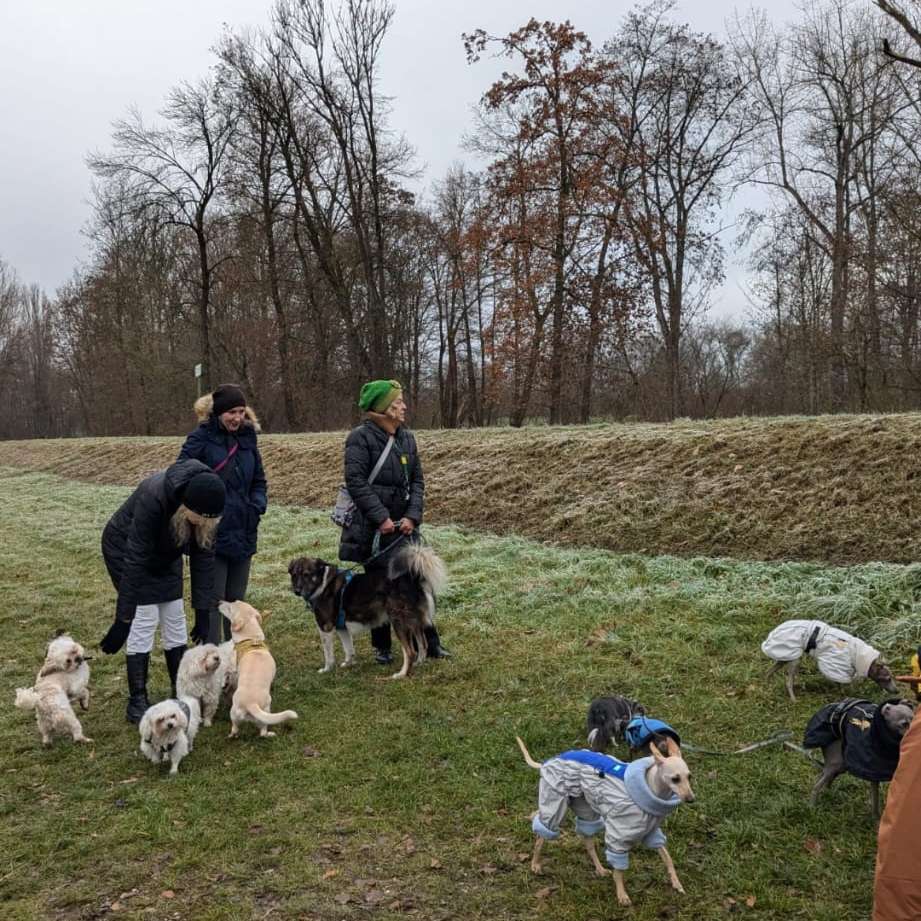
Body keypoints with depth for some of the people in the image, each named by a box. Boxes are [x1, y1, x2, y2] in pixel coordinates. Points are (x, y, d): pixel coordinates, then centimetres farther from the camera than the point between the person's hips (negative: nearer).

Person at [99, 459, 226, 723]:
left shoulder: (203, 505, -24)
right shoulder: (154, 497, -40)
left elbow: (203, 556, -15)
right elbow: (135, 560, -36)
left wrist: (203, 610, -14)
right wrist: (123, 619, -31)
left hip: (164, 555, 5)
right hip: (125, 548, -5)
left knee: (175, 622, 3)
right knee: (144, 620, -11)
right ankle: (137, 703, -1)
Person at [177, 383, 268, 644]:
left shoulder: (247, 438, 9)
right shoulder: (200, 439, -8)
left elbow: (259, 481, 17)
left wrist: (258, 505, 0)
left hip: (243, 534, 5)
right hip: (212, 533, -5)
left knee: (236, 599, 14)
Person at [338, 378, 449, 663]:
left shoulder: (406, 437, 8)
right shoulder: (361, 437, -10)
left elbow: (417, 480, 8)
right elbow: (356, 481, -16)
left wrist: (413, 515, -6)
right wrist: (381, 517, -18)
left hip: (404, 525, 5)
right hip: (372, 527, -5)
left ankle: (430, 642, 15)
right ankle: (381, 647, 20)